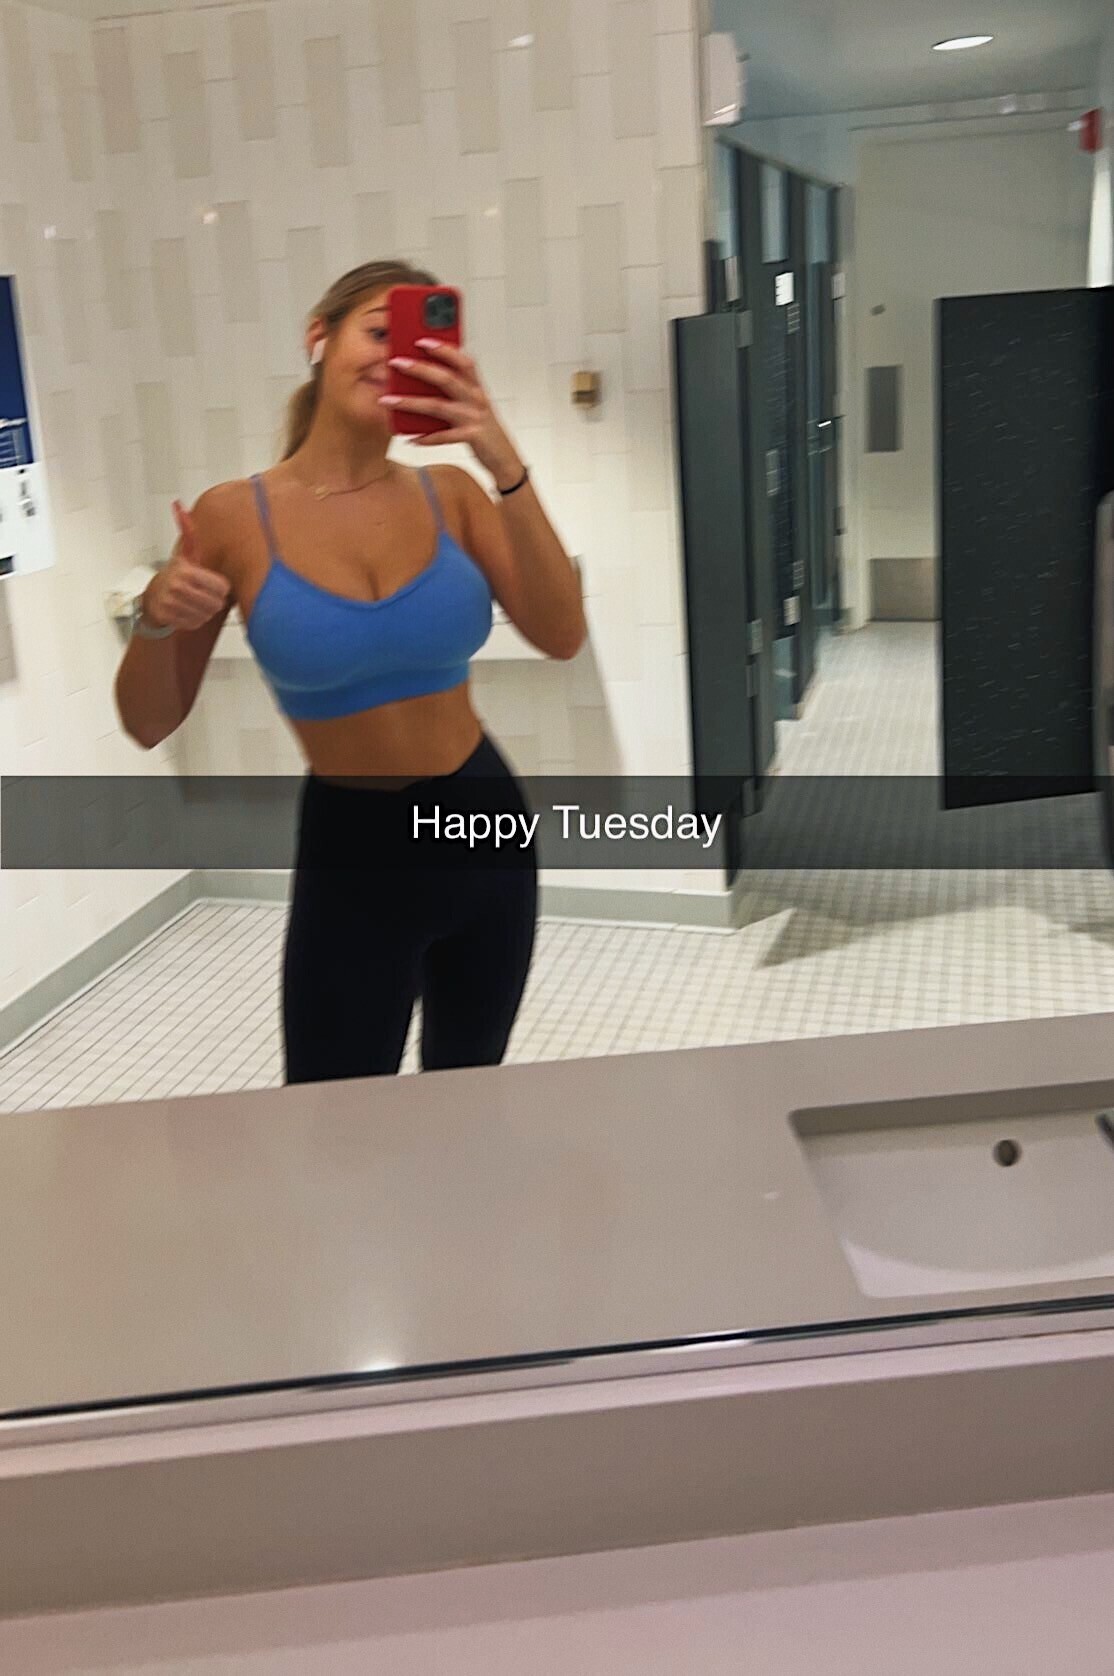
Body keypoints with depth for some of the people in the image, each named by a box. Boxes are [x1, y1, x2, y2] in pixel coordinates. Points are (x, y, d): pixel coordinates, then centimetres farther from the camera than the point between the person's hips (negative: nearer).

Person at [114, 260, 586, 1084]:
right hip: (349, 853, -2)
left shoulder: (449, 494, -4)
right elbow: (149, 725, -4)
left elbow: (562, 636, -18)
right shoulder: (235, 516, -9)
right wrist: (157, 621, -24)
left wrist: (505, 465, -26)